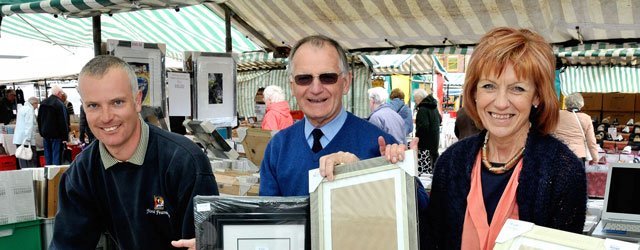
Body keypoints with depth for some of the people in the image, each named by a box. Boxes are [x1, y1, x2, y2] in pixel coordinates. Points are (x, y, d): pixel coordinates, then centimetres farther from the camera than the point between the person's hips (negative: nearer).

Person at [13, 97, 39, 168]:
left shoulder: (21, 109, 19)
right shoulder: (30, 110, -10)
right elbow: (29, 126, -18)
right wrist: (27, 140, -23)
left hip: (18, 139, 9)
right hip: (26, 140, -9)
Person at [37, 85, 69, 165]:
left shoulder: (43, 103, 9)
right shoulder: (60, 104, -15)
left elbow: (39, 120, 16)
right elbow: (63, 122, -16)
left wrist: (42, 132, 21)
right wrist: (65, 137, -12)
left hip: (45, 134, 7)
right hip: (56, 135, -7)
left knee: (48, 156, 13)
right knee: (56, 156, -4)